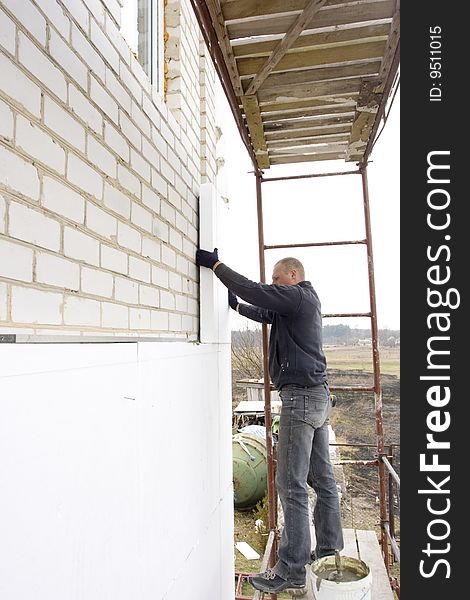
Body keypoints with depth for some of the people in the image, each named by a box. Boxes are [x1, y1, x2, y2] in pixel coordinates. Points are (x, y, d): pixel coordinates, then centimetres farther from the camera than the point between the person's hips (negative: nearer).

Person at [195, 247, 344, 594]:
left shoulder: (299, 296, -9)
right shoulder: (305, 301, 20)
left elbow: (253, 290, -16)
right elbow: (266, 314, 30)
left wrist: (215, 264, -7)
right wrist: (236, 306, 24)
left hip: (301, 397, -10)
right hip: (319, 397, 10)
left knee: (292, 485, -5)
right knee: (323, 479, 15)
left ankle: (292, 571, 4)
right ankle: (329, 553, 27)